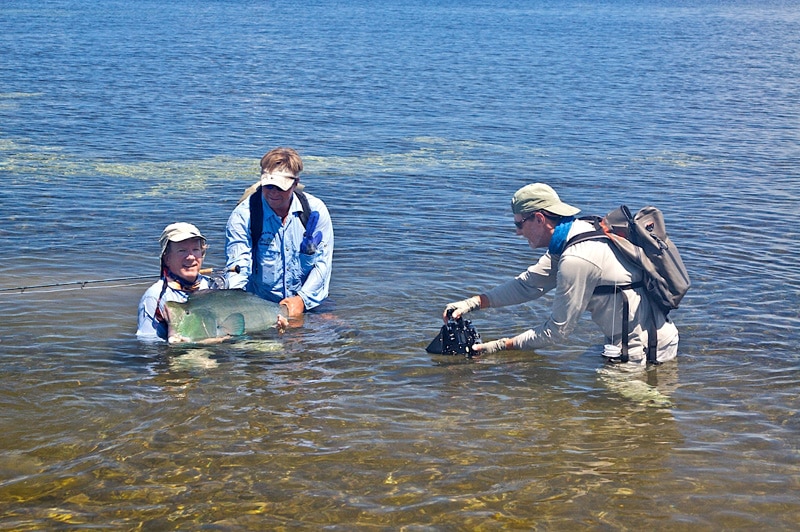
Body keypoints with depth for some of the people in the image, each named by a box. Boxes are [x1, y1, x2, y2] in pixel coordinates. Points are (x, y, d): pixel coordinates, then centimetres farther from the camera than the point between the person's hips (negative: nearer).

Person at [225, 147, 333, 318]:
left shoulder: (315, 210, -1)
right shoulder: (243, 215, -8)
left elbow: (323, 262, 0)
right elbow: (238, 267, -14)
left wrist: (302, 299, -13)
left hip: (305, 307, 1)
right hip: (258, 306, -1)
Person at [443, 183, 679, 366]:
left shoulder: (576, 260, -26)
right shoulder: (579, 231, 4)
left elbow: (556, 332, -17)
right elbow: (528, 284, 9)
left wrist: (500, 346, -10)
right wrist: (471, 303, 2)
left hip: (646, 350, -9)